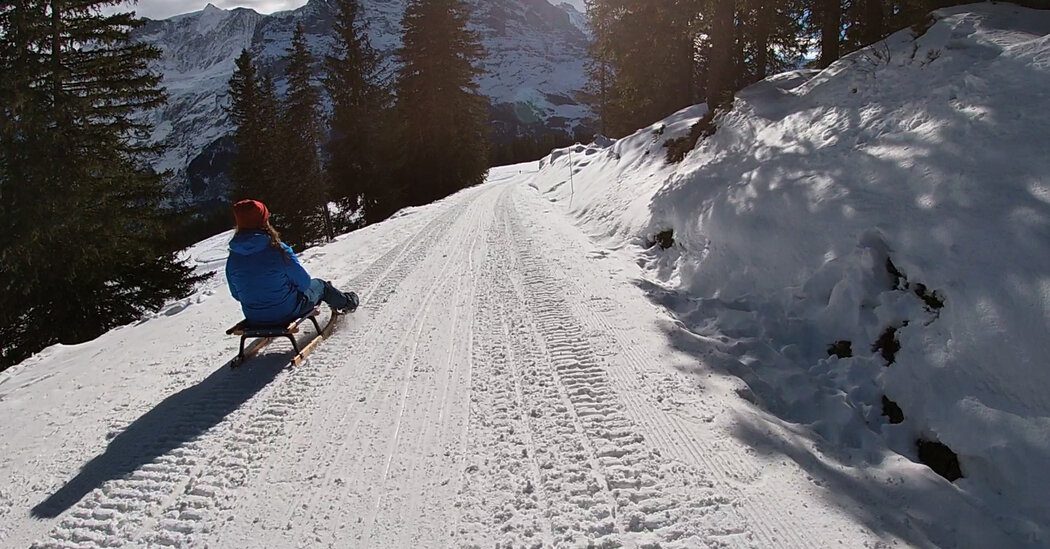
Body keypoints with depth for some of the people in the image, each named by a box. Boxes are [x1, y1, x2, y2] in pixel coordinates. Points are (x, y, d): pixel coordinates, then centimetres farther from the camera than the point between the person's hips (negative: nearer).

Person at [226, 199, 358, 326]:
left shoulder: (232, 258, -10)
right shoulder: (278, 250, -23)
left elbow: (236, 294, 3)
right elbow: (304, 282, -13)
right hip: (286, 313, -5)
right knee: (319, 284, 24)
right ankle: (345, 303, 50)